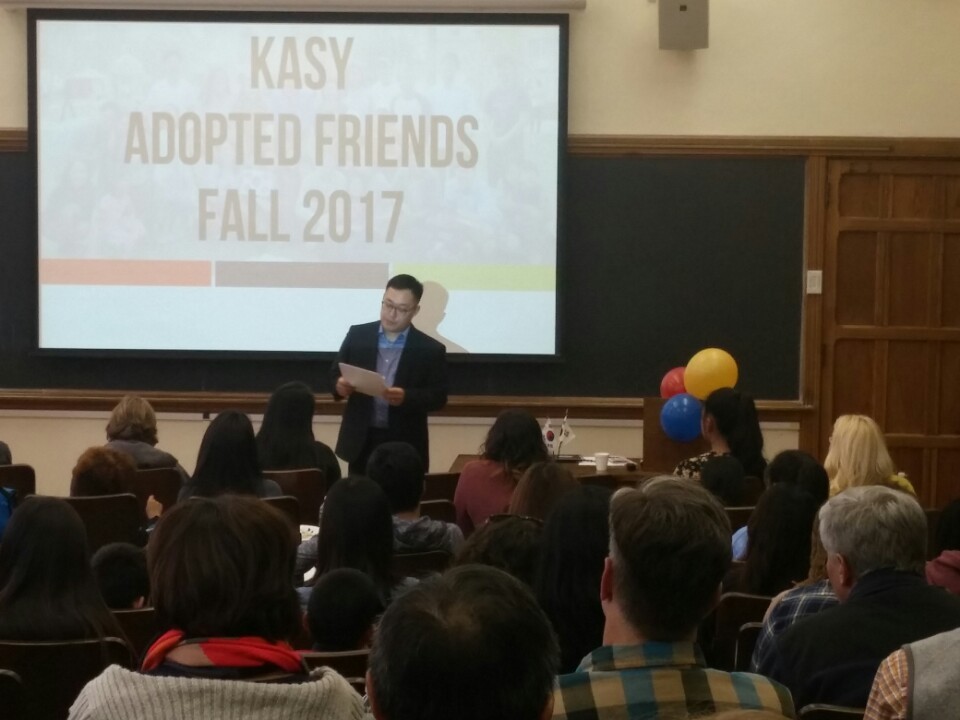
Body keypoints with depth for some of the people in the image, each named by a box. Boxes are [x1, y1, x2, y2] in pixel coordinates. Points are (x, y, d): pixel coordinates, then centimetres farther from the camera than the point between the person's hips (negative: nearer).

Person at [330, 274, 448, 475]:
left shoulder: (431, 349, -1)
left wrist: (406, 397, -22)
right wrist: (340, 385, -15)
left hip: (405, 446, -2)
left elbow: (438, 397, -4)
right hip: (361, 441, 2)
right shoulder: (358, 335, 5)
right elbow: (335, 374, 9)